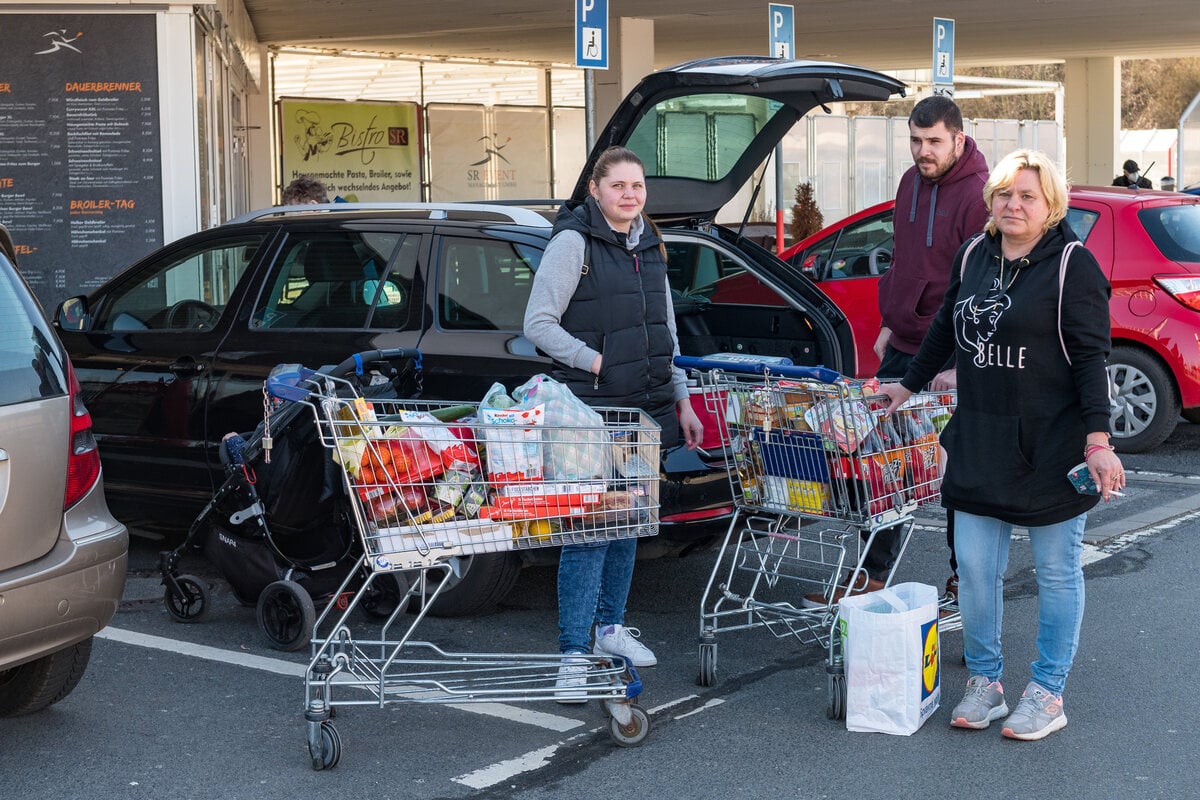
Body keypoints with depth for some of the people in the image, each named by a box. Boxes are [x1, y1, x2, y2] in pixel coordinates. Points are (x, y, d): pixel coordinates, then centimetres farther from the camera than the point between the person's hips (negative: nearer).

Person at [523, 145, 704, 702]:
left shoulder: (650, 246, 15)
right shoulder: (573, 243, -7)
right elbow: (538, 324, -10)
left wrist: (681, 400, 18)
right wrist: (596, 361, -15)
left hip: (646, 406, 7)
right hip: (593, 407, -7)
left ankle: (610, 626, 29)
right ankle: (573, 654, -8)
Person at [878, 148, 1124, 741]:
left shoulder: (1073, 264, -8)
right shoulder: (973, 257, 8)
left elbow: (1091, 357, -11)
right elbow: (945, 329, 24)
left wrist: (1098, 441, -17)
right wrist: (909, 386, 31)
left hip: (1053, 445, -5)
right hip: (979, 442, 5)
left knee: (1056, 570, 6)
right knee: (974, 567, 6)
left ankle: (1047, 694, 16)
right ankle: (984, 683, 21)